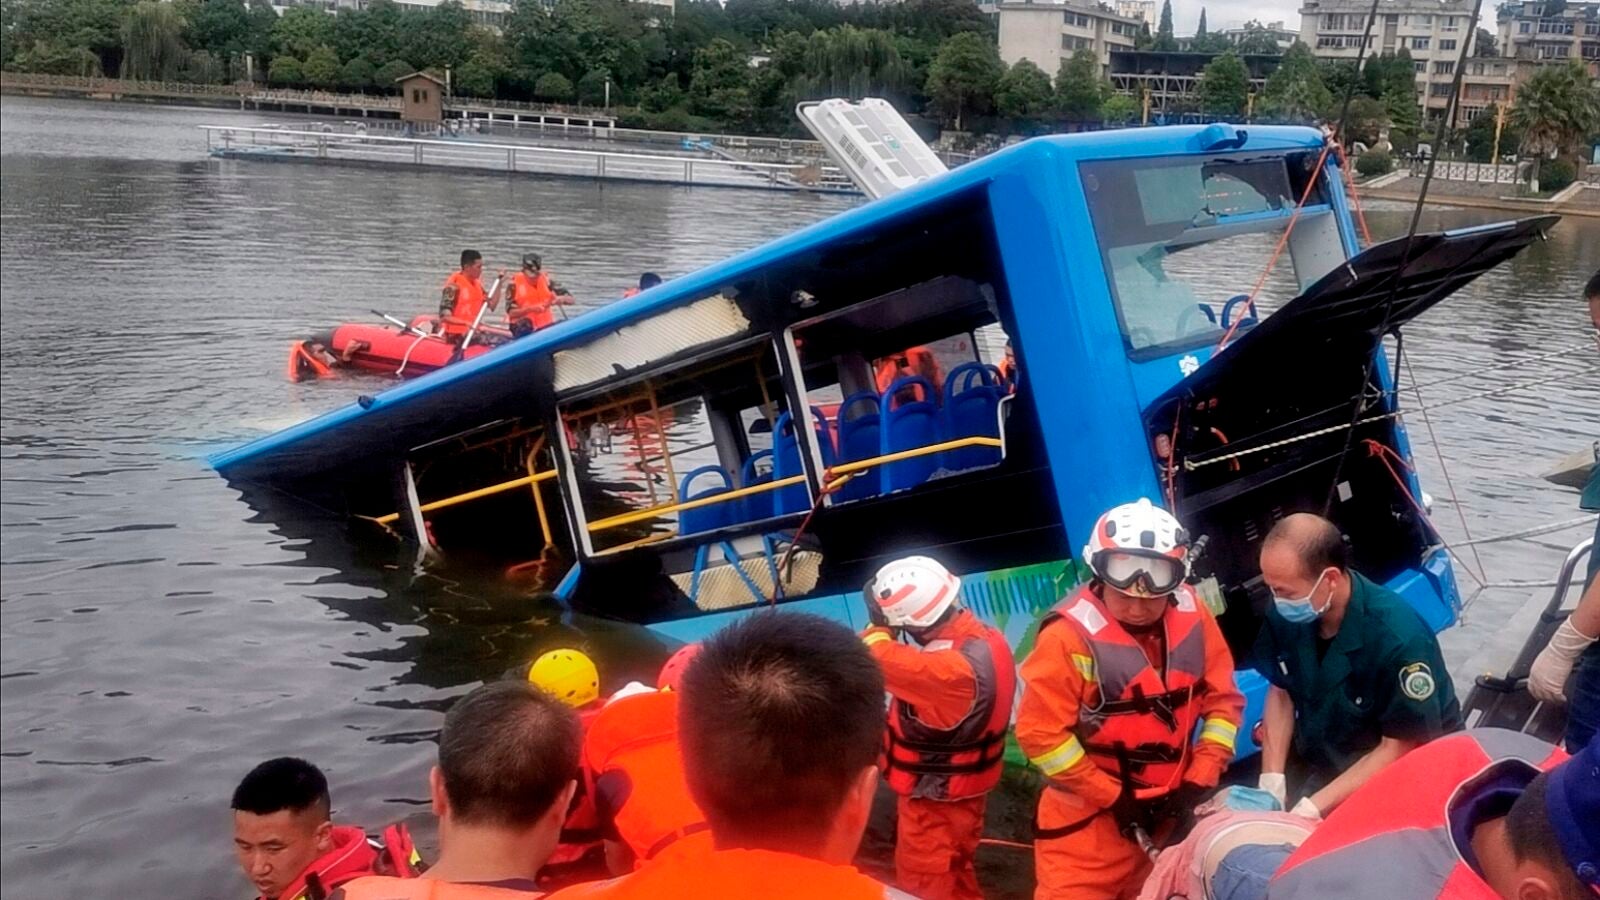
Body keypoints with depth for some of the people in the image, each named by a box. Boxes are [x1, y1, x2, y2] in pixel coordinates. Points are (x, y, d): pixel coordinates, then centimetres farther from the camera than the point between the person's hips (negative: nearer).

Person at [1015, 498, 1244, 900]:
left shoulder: (1192, 617, -4)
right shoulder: (1072, 636, -20)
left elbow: (1222, 698, 4)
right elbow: (1040, 732, -19)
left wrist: (1199, 780, -6)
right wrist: (1113, 797, -14)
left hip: (1170, 808, 5)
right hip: (1089, 816, -5)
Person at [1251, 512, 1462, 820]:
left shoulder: (1399, 637, -30)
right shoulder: (1285, 614, -16)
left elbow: (1399, 749, -22)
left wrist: (1311, 809, -25)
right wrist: (1271, 781, -9)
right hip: (1319, 768, 4)